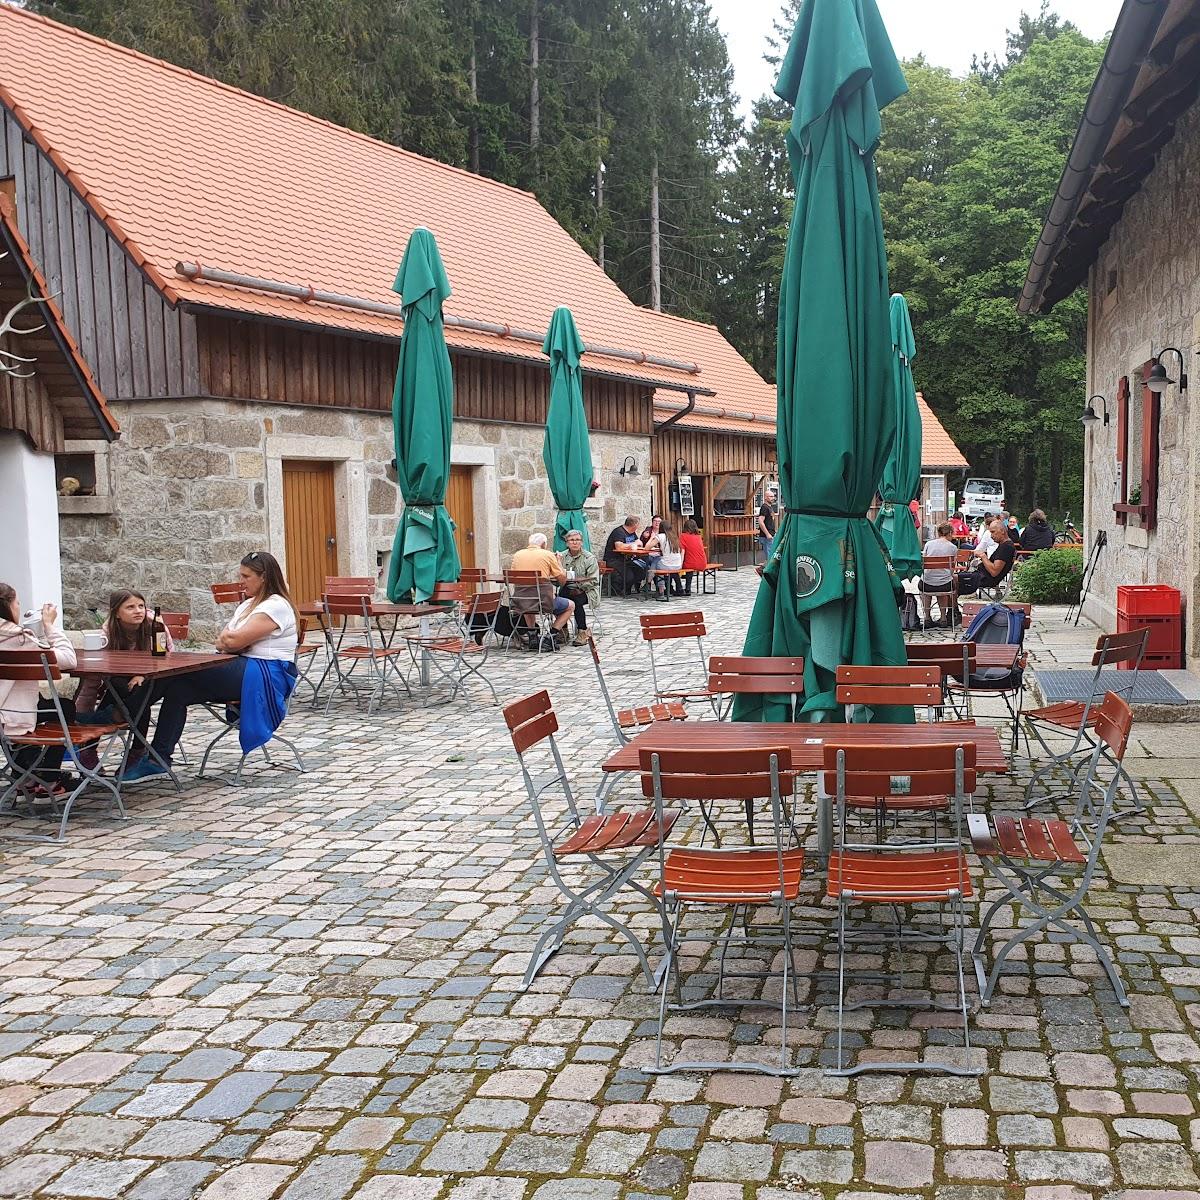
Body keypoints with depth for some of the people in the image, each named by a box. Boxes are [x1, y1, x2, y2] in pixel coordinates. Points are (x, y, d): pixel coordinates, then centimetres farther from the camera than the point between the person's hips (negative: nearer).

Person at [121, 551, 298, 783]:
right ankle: (157, 759, -17)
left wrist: (227, 640, 6)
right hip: (243, 669, 9)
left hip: (267, 675, -9)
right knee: (178, 688, -13)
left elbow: (235, 640, -16)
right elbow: (223, 641, 15)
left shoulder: (276, 606, -9)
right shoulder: (248, 605, 23)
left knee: (182, 671, -20)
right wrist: (232, 642, -7)